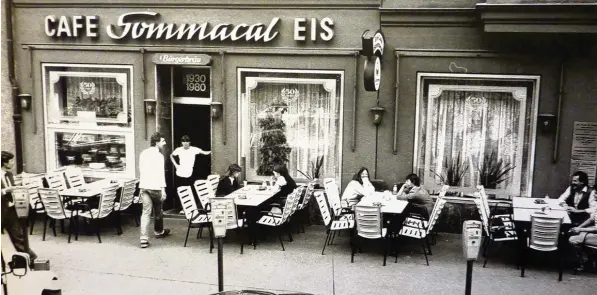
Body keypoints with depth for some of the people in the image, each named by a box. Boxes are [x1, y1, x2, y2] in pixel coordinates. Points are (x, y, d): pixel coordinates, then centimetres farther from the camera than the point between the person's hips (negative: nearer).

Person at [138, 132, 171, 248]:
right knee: (157, 211, 16)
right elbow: (160, 173, -16)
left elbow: (141, 170, 16)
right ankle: (159, 231, 35)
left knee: (146, 212, 1)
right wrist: (163, 189, -16)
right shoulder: (158, 155, -10)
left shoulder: (143, 153, 11)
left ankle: (144, 239, -7)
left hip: (144, 186, 5)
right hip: (155, 186, -5)